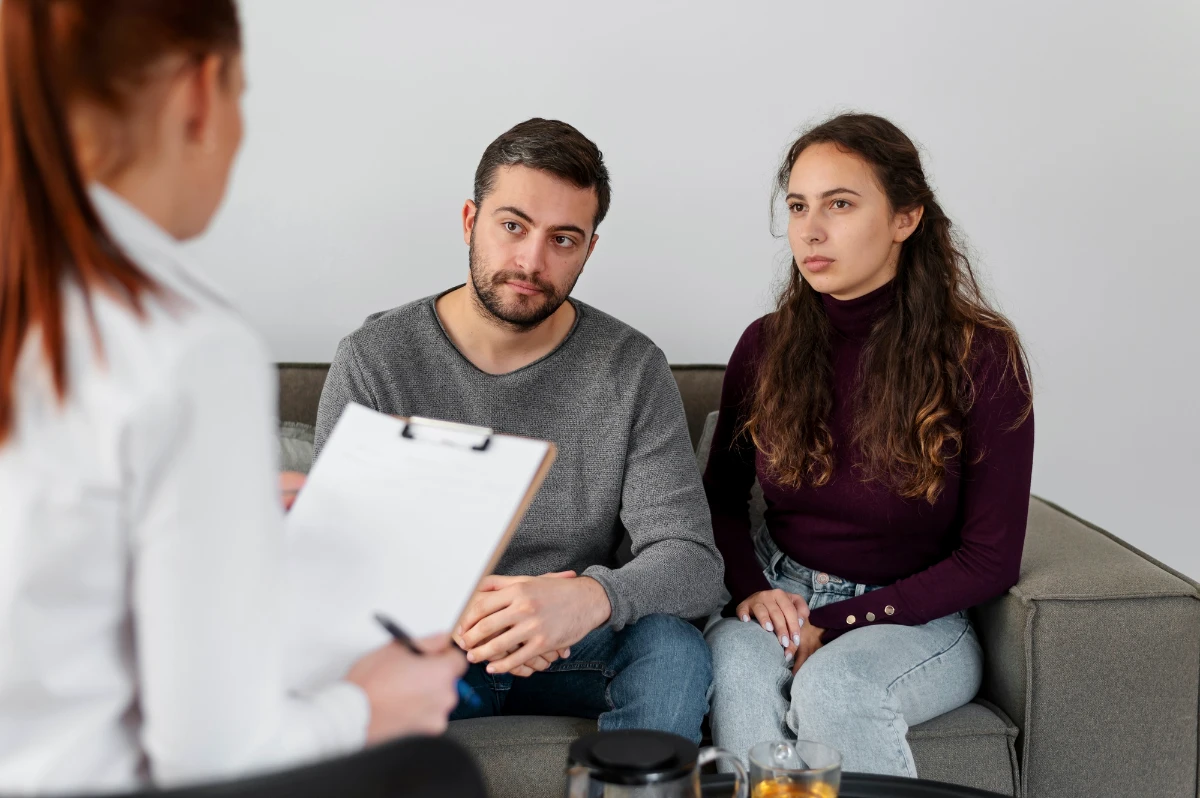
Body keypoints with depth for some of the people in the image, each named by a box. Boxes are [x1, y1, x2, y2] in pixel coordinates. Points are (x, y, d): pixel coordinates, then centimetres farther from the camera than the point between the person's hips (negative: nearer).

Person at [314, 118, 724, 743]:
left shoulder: (631, 369, -5)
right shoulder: (373, 359, -6)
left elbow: (693, 563, -11)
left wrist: (594, 597, -34)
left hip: (574, 652, 1)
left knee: (675, 649, -29)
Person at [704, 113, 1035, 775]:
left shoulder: (980, 358, -10)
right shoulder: (766, 346, 0)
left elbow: (989, 560, -8)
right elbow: (722, 495, 14)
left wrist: (836, 624, -15)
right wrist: (749, 587, -8)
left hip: (916, 617, -2)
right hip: (778, 597, 3)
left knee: (833, 684, -34)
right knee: (738, 663, -32)